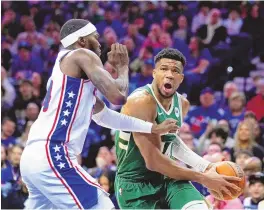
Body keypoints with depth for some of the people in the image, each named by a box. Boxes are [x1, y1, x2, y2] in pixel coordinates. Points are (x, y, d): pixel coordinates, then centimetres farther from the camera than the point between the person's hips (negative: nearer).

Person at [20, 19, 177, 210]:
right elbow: (117, 96, -10)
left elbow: (103, 115, 34)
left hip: (32, 158, 10)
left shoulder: (68, 64, 27)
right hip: (51, 156, -10)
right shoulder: (82, 56, 0)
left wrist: (153, 128, 36)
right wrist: (123, 66, 10)